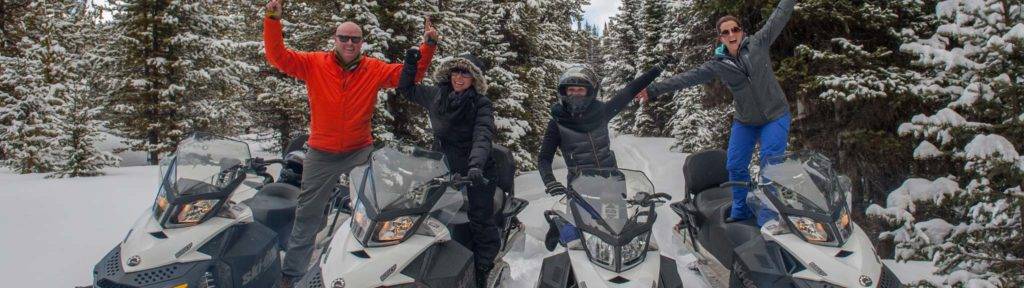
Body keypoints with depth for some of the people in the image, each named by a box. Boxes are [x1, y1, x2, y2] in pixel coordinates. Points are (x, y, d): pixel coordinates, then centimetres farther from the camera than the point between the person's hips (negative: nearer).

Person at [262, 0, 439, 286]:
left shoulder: (375, 69, -2)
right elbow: (277, 56, -9)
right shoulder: (314, 64, -4)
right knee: (307, 215, 12)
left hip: (360, 152, 0)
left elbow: (411, 73, -3)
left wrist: (428, 45, -15)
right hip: (321, 154, 0)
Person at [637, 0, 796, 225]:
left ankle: (767, 218, -6)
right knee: (735, 165, 3)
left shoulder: (758, 44, -8)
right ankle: (741, 210, 24)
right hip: (744, 121, 3)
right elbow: (688, 77, -8)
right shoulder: (718, 65, -5)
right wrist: (654, 90, -13)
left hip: (775, 116, -3)